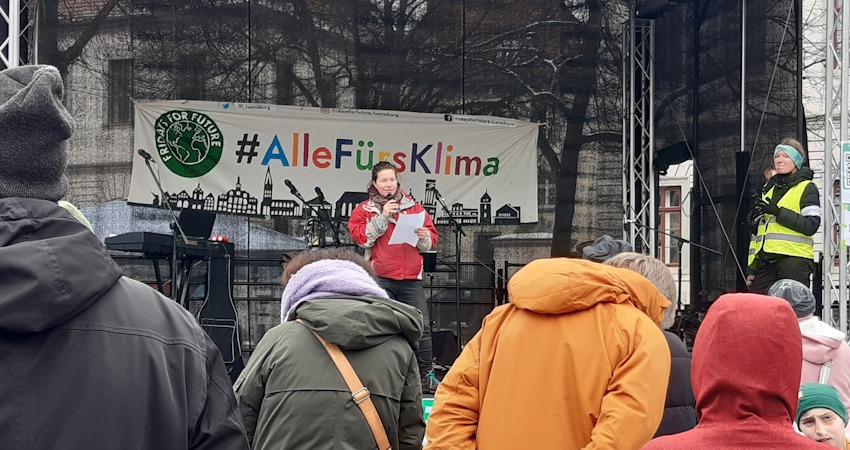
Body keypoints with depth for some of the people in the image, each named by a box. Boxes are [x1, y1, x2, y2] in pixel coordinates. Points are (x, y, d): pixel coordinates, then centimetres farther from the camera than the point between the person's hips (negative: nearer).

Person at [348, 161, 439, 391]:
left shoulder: (414, 208, 15)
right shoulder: (364, 210, 9)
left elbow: (431, 241, 15)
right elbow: (360, 237, -8)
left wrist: (424, 237, -7)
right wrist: (383, 217, -11)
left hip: (411, 278, 2)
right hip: (380, 278, -2)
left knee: (422, 326, -2)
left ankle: (426, 375, 6)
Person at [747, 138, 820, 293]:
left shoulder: (807, 188, 3)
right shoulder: (768, 188, 24)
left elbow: (811, 225, -12)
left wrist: (778, 212, -17)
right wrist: (751, 267, 19)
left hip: (793, 259, -6)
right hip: (766, 260, 7)